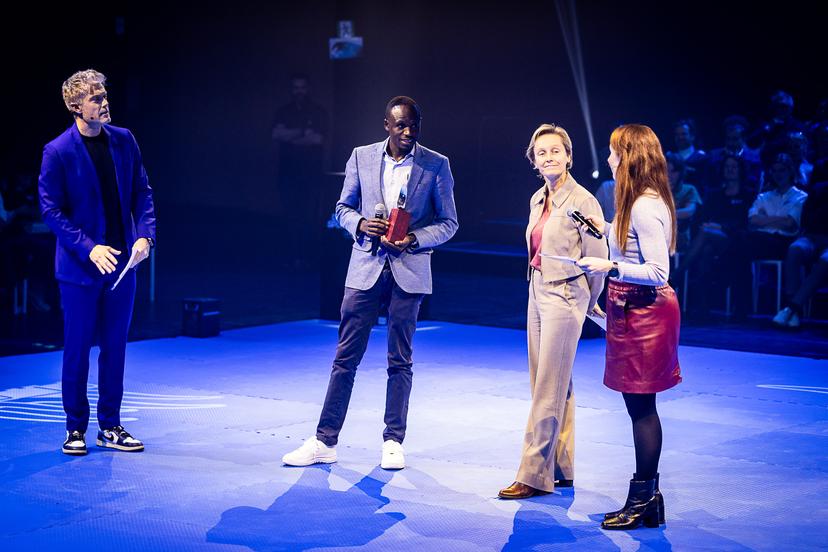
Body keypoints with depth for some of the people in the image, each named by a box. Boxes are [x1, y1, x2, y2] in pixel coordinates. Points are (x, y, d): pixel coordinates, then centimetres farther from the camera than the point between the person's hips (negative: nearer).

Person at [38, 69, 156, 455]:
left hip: (121, 263, 4)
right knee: (78, 348, 4)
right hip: (80, 265, -4)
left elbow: (142, 192, 8)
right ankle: (76, 428, 16)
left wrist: (145, 234, -7)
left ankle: (110, 426, 19)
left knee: (115, 346, 9)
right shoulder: (57, 152, -10)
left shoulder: (123, 140, 3)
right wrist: (88, 248, -18)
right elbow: (51, 210, -10)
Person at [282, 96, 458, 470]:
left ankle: (393, 443, 16)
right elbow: (343, 208, 11)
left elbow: (449, 222, 1)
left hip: (409, 269, -1)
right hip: (366, 266, 1)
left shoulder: (436, 165, -2)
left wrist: (415, 239, -16)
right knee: (345, 356, 2)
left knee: (400, 361, 6)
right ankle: (325, 442, 7)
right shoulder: (362, 157, 3)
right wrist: (360, 225, -12)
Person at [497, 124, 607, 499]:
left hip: (565, 297, -8)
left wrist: (586, 304, 1)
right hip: (537, 293, 8)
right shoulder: (537, 200, 10)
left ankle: (534, 475, -2)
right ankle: (561, 468, 20)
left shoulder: (582, 202, -13)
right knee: (555, 387, 12)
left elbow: (596, 260, -10)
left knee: (548, 389, -6)